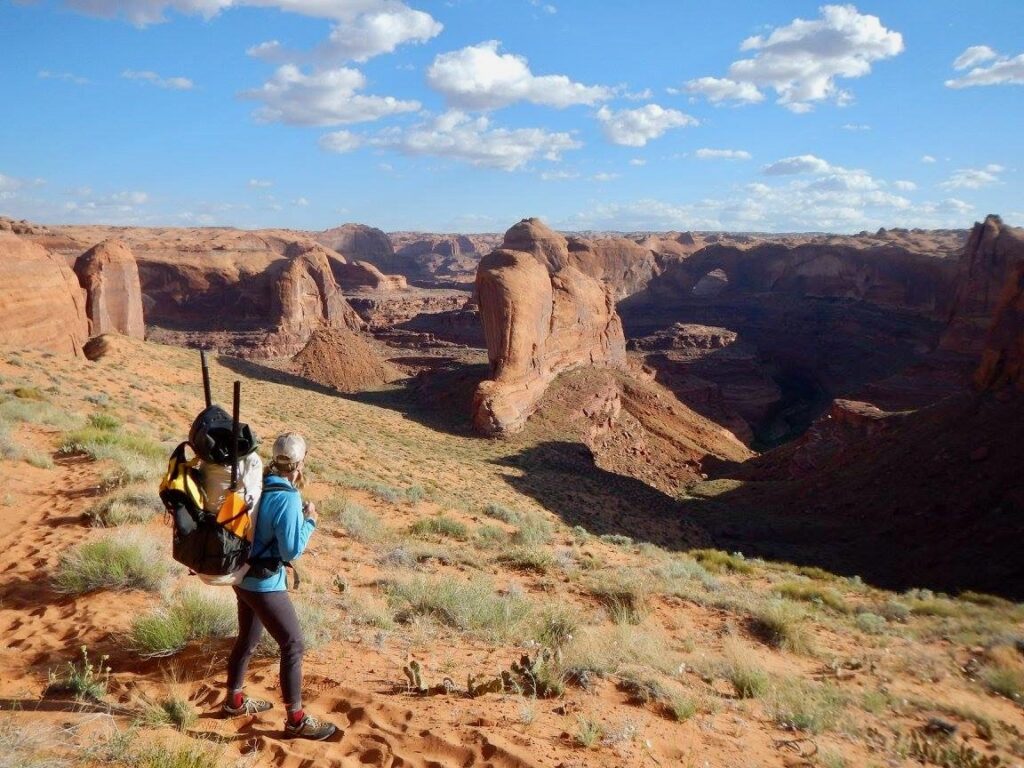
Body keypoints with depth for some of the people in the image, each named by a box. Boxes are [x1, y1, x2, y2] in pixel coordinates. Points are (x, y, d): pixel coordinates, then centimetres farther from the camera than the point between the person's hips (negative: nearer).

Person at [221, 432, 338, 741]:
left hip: (243, 575, 9)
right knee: (293, 644, 0)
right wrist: (310, 521, -10)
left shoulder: (260, 485, 1)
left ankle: (234, 700, 41)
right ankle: (296, 720, 9)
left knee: (248, 638, 24)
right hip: (264, 583, -9)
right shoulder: (288, 499, -24)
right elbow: (292, 550, -22)